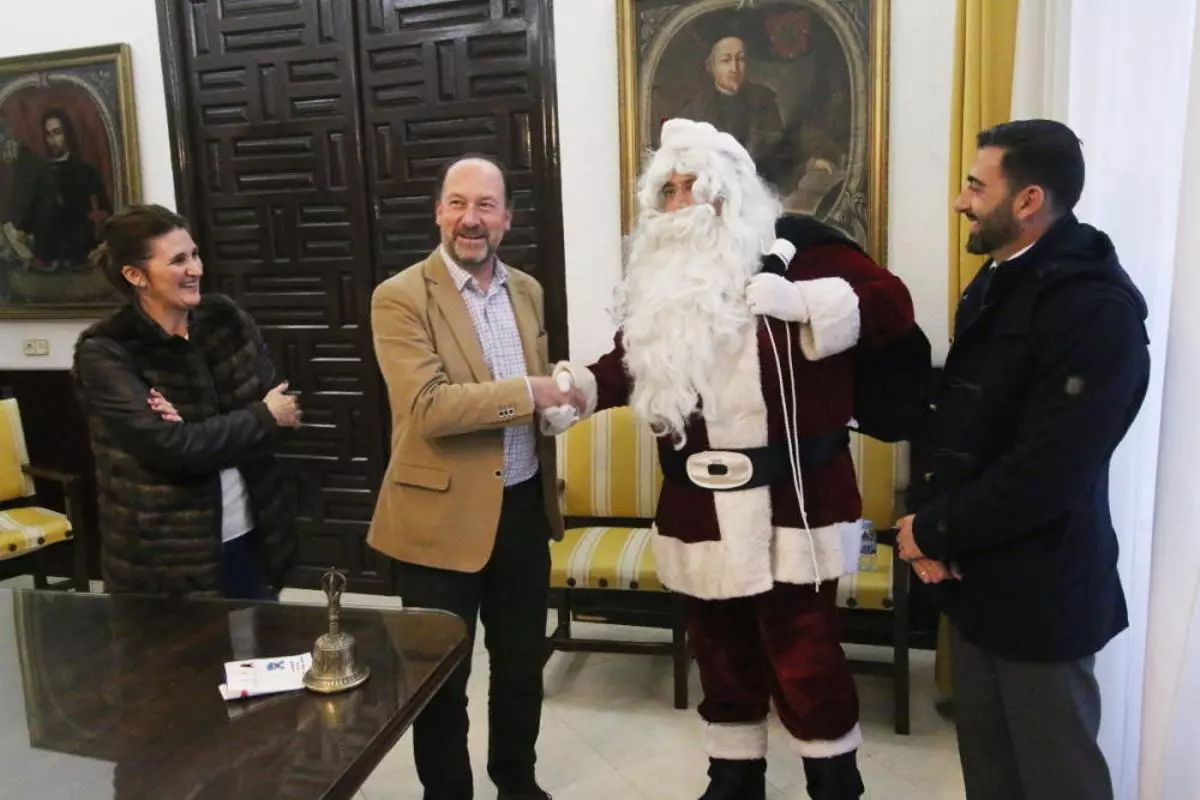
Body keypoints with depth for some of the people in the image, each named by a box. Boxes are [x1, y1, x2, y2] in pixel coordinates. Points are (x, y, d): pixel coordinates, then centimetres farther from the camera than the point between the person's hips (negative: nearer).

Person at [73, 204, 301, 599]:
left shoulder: (225, 318, 1)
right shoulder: (104, 353, -13)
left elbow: (280, 406, -3)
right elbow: (169, 446, -21)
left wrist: (198, 432, -19)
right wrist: (262, 419, -11)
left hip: (252, 537, 5)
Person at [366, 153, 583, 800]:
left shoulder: (527, 290, 8)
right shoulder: (400, 298, -12)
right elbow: (428, 407, -24)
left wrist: (561, 394, -4)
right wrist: (529, 392, -23)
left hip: (523, 508, 6)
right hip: (442, 516, -5)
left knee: (522, 663, 21)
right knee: (442, 680, 11)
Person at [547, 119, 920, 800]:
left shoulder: (793, 246, -6)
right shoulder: (659, 277, 11)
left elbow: (892, 305, -10)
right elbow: (633, 365, 13)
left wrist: (802, 301, -24)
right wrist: (577, 384, -4)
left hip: (792, 504, -5)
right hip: (700, 511, 6)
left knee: (805, 663, 4)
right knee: (723, 660, 19)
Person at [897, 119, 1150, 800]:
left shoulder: (1096, 307, -19)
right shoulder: (995, 284, 9)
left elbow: (1047, 471, -25)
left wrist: (935, 533, -14)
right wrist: (928, 516, -4)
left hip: (1040, 591, -8)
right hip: (975, 576, 8)